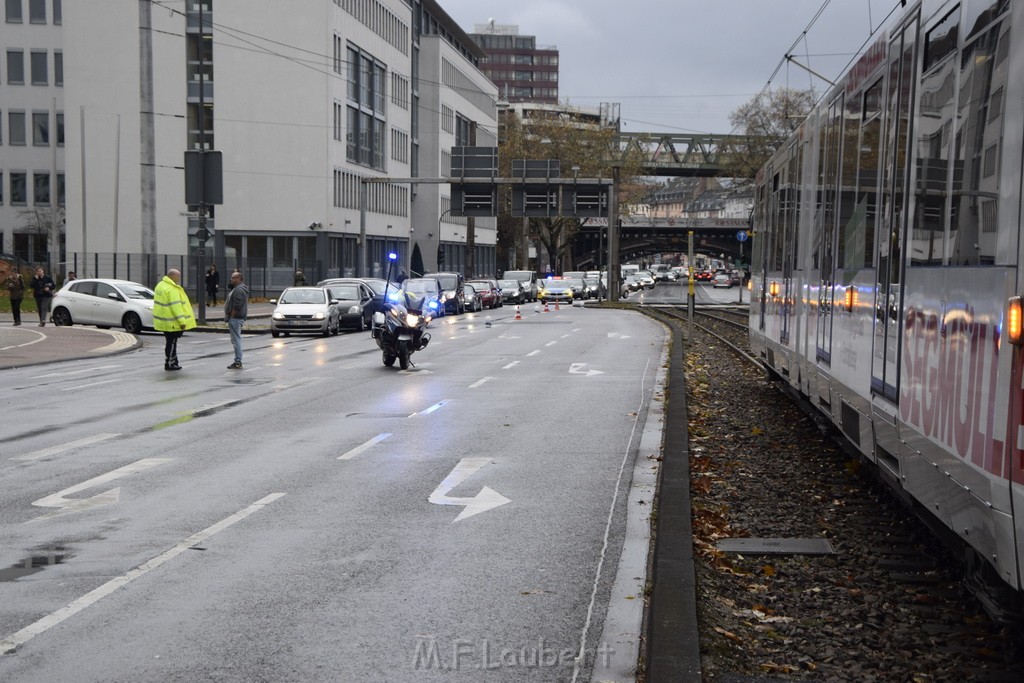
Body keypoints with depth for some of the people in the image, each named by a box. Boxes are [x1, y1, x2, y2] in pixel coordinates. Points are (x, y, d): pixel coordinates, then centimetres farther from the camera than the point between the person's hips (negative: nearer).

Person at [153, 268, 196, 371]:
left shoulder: (160, 285, 12)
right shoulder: (172, 289, -20)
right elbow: (176, 306, -24)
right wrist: (182, 321, -23)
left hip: (163, 319, 10)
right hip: (171, 322, -10)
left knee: (170, 341, 16)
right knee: (171, 342, -1)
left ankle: (173, 362, 22)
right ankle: (169, 364, 4)